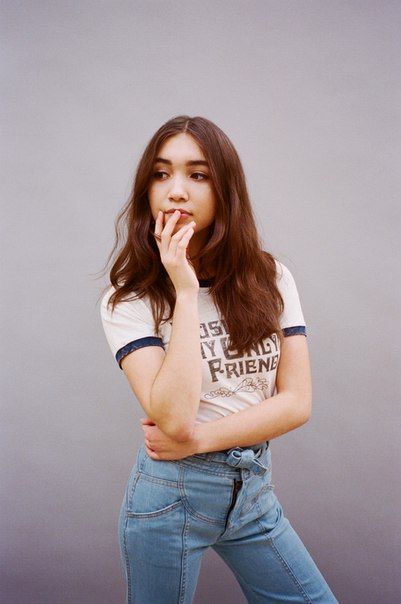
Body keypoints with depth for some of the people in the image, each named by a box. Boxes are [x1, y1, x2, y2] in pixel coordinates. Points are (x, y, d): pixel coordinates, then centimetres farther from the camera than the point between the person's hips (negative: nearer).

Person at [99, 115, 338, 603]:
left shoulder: (270, 279, -2)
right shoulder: (128, 300, -11)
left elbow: (297, 401, -7)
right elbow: (174, 417, -25)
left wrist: (199, 439, -17)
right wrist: (186, 293, -24)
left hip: (254, 486, 4)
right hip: (172, 493, -3)